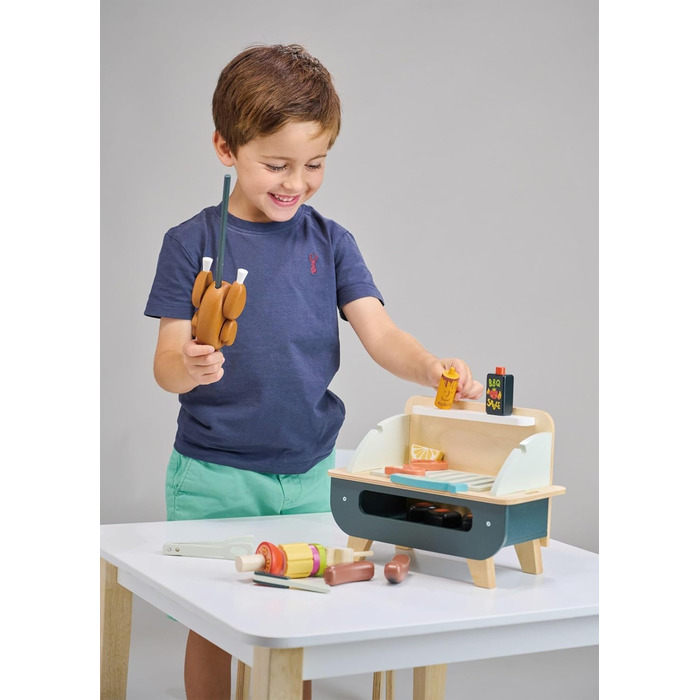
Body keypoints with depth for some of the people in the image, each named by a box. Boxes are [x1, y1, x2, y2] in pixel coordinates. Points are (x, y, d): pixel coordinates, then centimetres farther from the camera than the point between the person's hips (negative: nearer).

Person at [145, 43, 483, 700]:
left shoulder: (330, 242, 3)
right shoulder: (192, 242, -5)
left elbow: (379, 333, -6)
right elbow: (167, 362, -7)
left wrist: (433, 368, -26)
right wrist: (187, 368, -31)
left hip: (309, 473, 2)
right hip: (214, 478, -2)